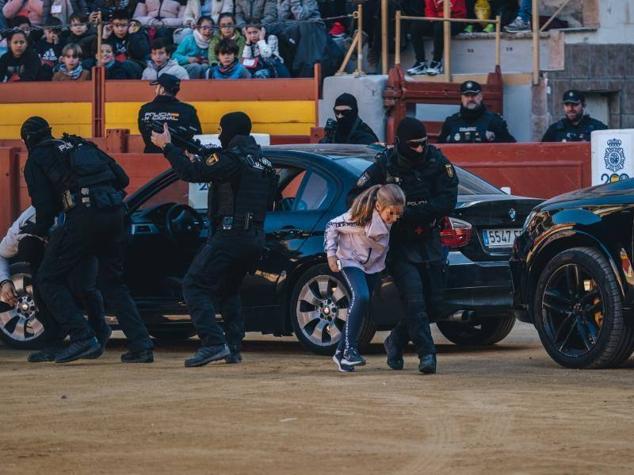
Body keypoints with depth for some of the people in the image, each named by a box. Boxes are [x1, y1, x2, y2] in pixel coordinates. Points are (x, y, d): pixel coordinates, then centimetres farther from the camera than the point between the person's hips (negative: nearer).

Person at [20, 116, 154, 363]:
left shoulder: (36, 160, 12)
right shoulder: (83, 146, 28)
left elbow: (45, 207, 4)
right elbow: (122, 178, 21)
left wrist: (36, 231, 22)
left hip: (84, 215, -6)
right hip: (116, 211, 6)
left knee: (49, 280, 7)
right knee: (112, 282, 18)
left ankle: (82, 337, -7)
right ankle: (141, 345, 7)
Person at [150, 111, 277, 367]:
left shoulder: (231, 158, -11)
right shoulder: (261, 161, 17)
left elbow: (192, 173, -20)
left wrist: (167, 146, -8)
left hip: (231, 234, -9)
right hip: (256, 237, 9)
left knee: (194, 286, -8)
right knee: (228, 289, 25)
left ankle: (213, 343, -21)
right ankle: (233, 348, 16)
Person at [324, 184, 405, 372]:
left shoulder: (392, 223, -15)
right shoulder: (361, 217, -29)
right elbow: (332, 226, -17)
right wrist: (331, 254, -18)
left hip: (373, 266, 6)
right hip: (351, 261, -6)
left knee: (362, 307, 6)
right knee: (361, 297, -27)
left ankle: (341, 353, 18)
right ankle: (349, 349, -24)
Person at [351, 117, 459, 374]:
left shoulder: (437, 163, -4)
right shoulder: (385, 167, -7)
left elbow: (447, 201, -12)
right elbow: (358, 196, -4)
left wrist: (409, 213, -21)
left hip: (429, 243, 3)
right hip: (400, 245, -3)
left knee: (432, 302, 7)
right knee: (415, 300, -16)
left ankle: (395, 341, 27)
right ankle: (426, 353, -15)